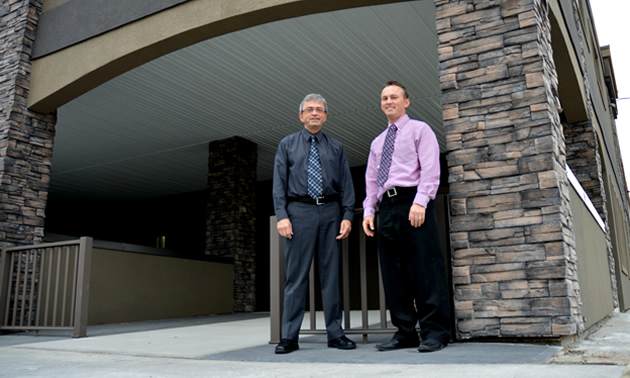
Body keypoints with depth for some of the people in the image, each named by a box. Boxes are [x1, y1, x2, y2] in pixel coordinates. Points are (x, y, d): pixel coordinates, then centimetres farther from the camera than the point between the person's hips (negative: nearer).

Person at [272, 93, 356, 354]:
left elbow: (346, 184, 9)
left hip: (330, 211, 2)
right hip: (299, 211, -1)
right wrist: (282, 215, -8)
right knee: (296, 274, -2)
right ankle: (289, 337, 6)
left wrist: (348, 215, -3)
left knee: (331, 273, 5)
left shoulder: (336, 147, 14)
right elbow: (279, 183, 4)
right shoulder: (287, 145, 11)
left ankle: (335, 334, 12)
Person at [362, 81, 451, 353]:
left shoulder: (420, 129, 8)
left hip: (412, 203, -6)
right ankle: (405, 332, 9)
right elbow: (371, 180, 24)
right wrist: (368, 211, 10)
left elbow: (430, 169, -5)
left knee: (425, 269, -8)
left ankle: (434, 331, -1)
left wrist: (420, 202, -18)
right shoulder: (377, 142, 27)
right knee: (393, 273, 3)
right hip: (387, 207, 6)